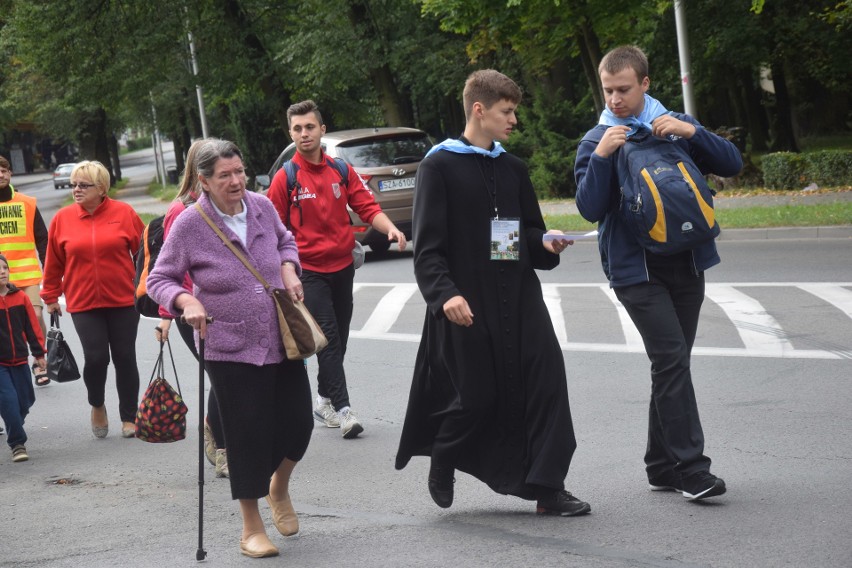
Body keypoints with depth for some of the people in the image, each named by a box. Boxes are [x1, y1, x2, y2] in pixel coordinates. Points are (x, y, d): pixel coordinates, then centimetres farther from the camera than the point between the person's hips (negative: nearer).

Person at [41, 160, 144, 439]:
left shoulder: (123, 213, -3)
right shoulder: (62, 218, 0)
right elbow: (54, 262, 8)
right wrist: (50, 296, 13)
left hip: (124, 301, 0)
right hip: (83, 303, 0)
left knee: (124, 357, 5)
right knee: (96, 358, -8)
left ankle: (129, 417, 20)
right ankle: (97, 405, 22)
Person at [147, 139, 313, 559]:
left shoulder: (262, 207, 0)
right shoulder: (188, 225, -12)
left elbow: (285, 241, 21)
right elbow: (159, 280, -4)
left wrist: (289, 270, 1)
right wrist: (186, 301, -23)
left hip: (282, 342, 4)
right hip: (230, 350, -4)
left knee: (297, 422, 5)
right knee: (247, 436, -2)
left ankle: (279, 487, 38)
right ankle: (251, 528, 15)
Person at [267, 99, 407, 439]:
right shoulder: (286, 178, -7)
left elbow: (367, 207, 1)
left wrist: (390, 229, -19)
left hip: (342, 266, 5)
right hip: (309, 270, -5)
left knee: (339, 338, 12)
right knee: (328, 338, -10)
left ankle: (324, 401, 26)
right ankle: (342, 409, -10)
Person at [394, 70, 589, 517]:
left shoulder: (513, 169, 15)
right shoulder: (440, 167, -3)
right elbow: (428, 247, -9)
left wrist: (546, 245, 1)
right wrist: (445, 294, -23)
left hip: (519, 299, 5)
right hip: (468, 305, -5)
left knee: (546, 380, -5)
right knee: (477, 397, -2)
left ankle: (547, 488, 0)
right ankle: (442, 463, 28)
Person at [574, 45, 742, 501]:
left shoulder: (675, 126, 8)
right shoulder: (596, 140, 1)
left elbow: (731, 164, 3)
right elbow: (590, 208, -7)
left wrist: (692, 132, -12)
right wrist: (602, 156, -19)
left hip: (686, 263, 4)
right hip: (636, 269, -4)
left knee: (671, 366, 9)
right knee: (672, 361, -15)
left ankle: (663, 466, 18)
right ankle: (690, 467, -15)